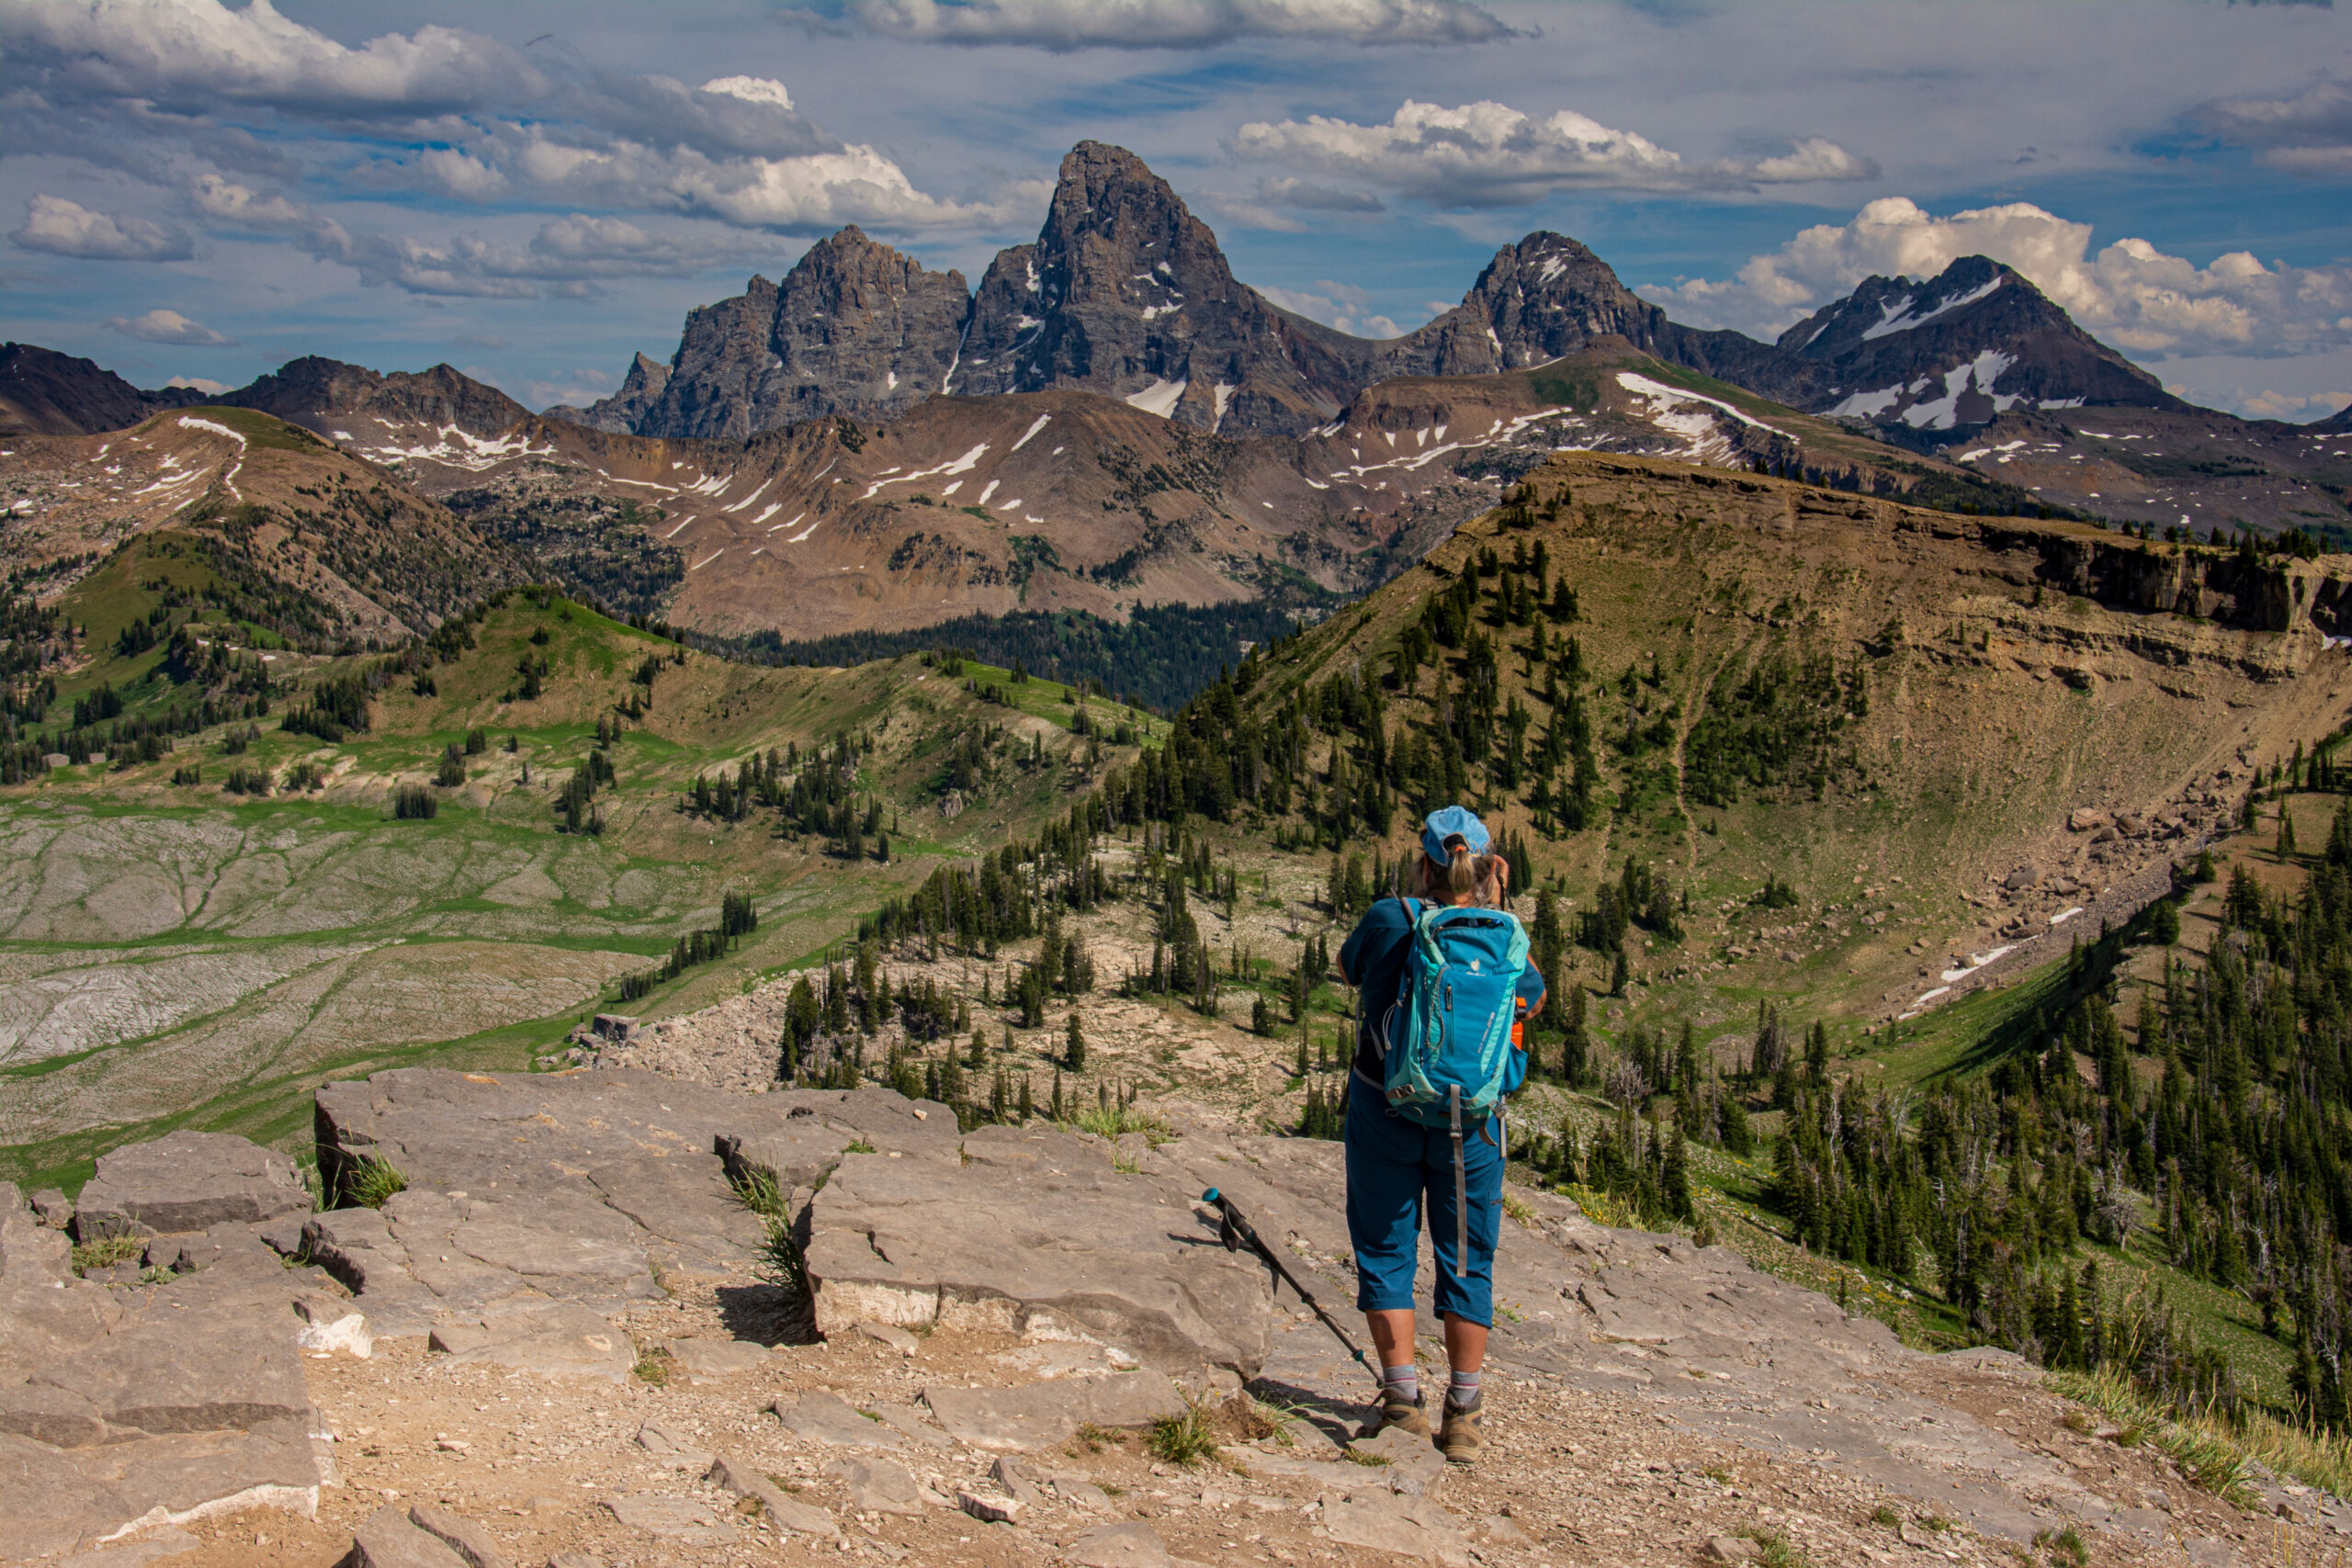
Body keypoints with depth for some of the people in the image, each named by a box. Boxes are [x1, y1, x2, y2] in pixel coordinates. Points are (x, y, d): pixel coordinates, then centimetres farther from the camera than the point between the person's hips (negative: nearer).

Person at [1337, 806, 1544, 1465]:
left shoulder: (1388, 920, -9)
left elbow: (1347, 965, 13)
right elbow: (1533, 995, 18)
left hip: (1384, 1109, -2)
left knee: (1385, 1253, 9)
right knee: (1467, 1261, 11)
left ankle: (1404, 1403, 7)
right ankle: (1462, 1416, 15)